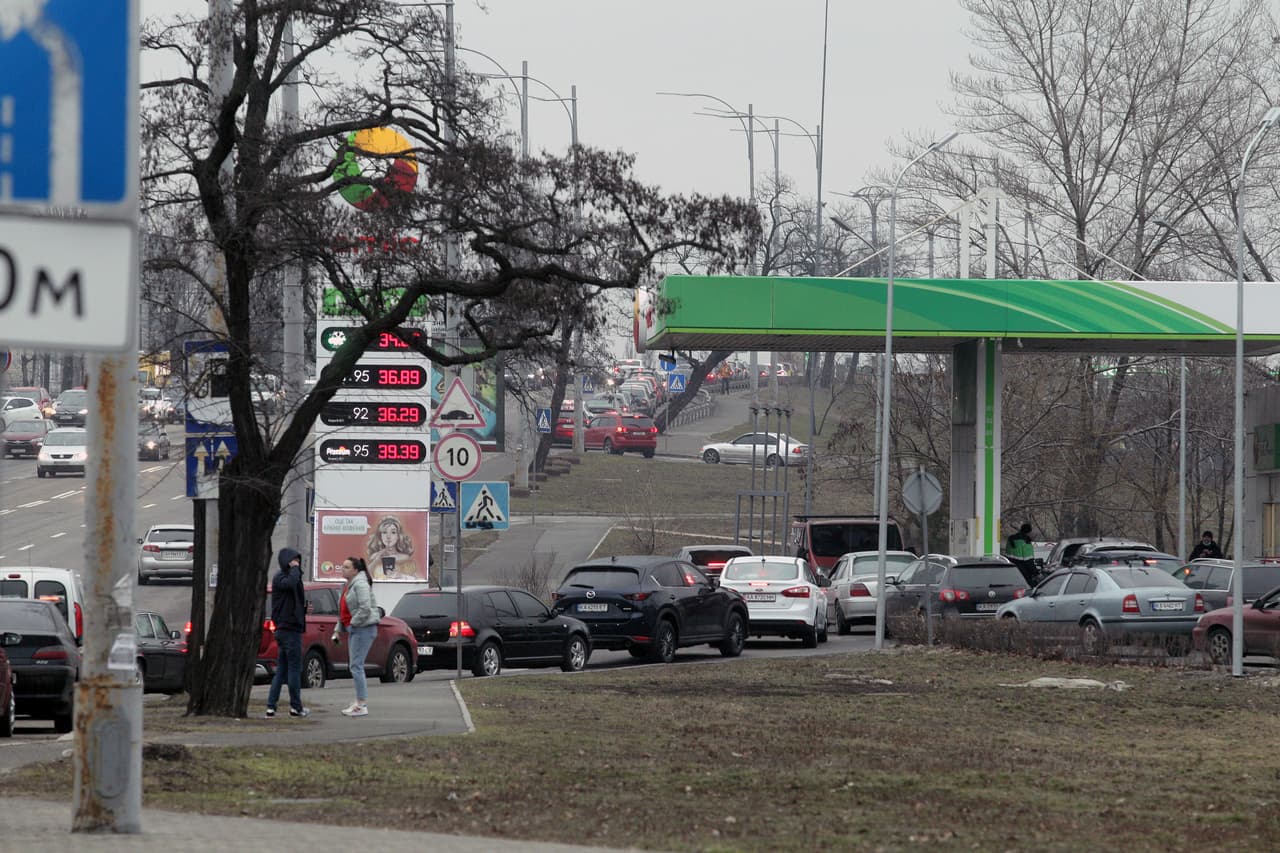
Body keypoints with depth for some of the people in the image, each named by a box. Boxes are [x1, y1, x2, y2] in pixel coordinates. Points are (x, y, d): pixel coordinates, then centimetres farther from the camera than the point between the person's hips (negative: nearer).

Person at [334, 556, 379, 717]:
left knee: (356, 666, -12)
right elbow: (344, 610, 25)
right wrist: (338, 629, 21)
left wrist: (353, 623, -16)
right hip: (354, 629, 11)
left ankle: (362, 706, -11)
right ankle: (360, 702, 20)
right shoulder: (349, 585, 17)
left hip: (363, 628, -11)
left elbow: (365, 609, -24)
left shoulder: (360, 584, -15)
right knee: (355, 665, 13)